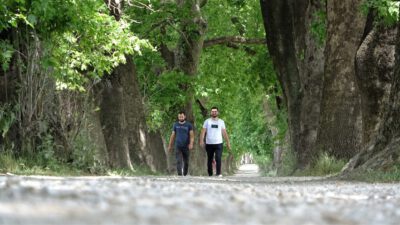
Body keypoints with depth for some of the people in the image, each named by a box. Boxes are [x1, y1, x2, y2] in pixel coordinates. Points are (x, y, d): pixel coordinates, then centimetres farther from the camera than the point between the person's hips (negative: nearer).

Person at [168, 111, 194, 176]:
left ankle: (185, 174, 23)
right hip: (178, 146, 0)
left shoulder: (189, 125, 2)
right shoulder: (175, 125, 8)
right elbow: (172, 136, 12)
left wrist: (191, 144, -20)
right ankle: (180, 175, -18)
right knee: (178, 161, -12)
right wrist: (170, 146, 10)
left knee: (186, 162, 8)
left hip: (186, 146, 0)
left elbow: (192, 135, -4)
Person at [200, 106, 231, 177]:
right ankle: (210, 174, 15)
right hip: (209, 144, 0)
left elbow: (224, 133, 13)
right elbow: (203, 131, 0)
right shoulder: (207, 121, 6)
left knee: (218, 159, -15)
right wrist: (201, 140, -15)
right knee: (210, 160, 7)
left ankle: (218, 173, -16)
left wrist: (228, 142, 9)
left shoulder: (221, 122, 10)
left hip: (218, 144, 0)